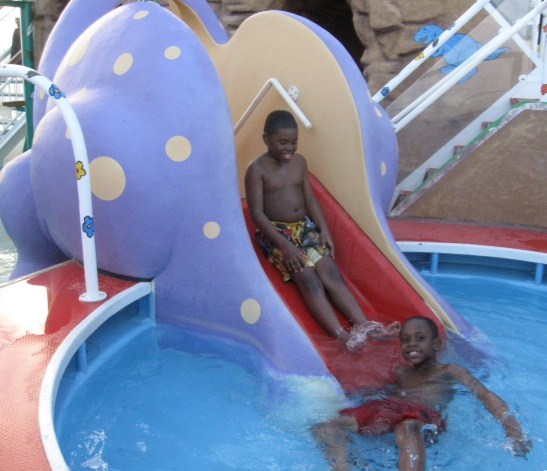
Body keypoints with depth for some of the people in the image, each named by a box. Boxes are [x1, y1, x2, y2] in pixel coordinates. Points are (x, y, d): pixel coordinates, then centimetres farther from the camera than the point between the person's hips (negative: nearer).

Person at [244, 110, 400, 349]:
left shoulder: (299, 162, 9)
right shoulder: (257, 169, -10)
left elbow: (311, 199, 12)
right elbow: (257, 213, -14)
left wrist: (324, 230, -3)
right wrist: (285, 245, -23)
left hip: (306, 227, 5)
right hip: (275, 232, -5)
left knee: (330, 272, -17)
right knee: (308, 278, -25)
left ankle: (364, 325, -28)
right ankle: (342, 335, -36)